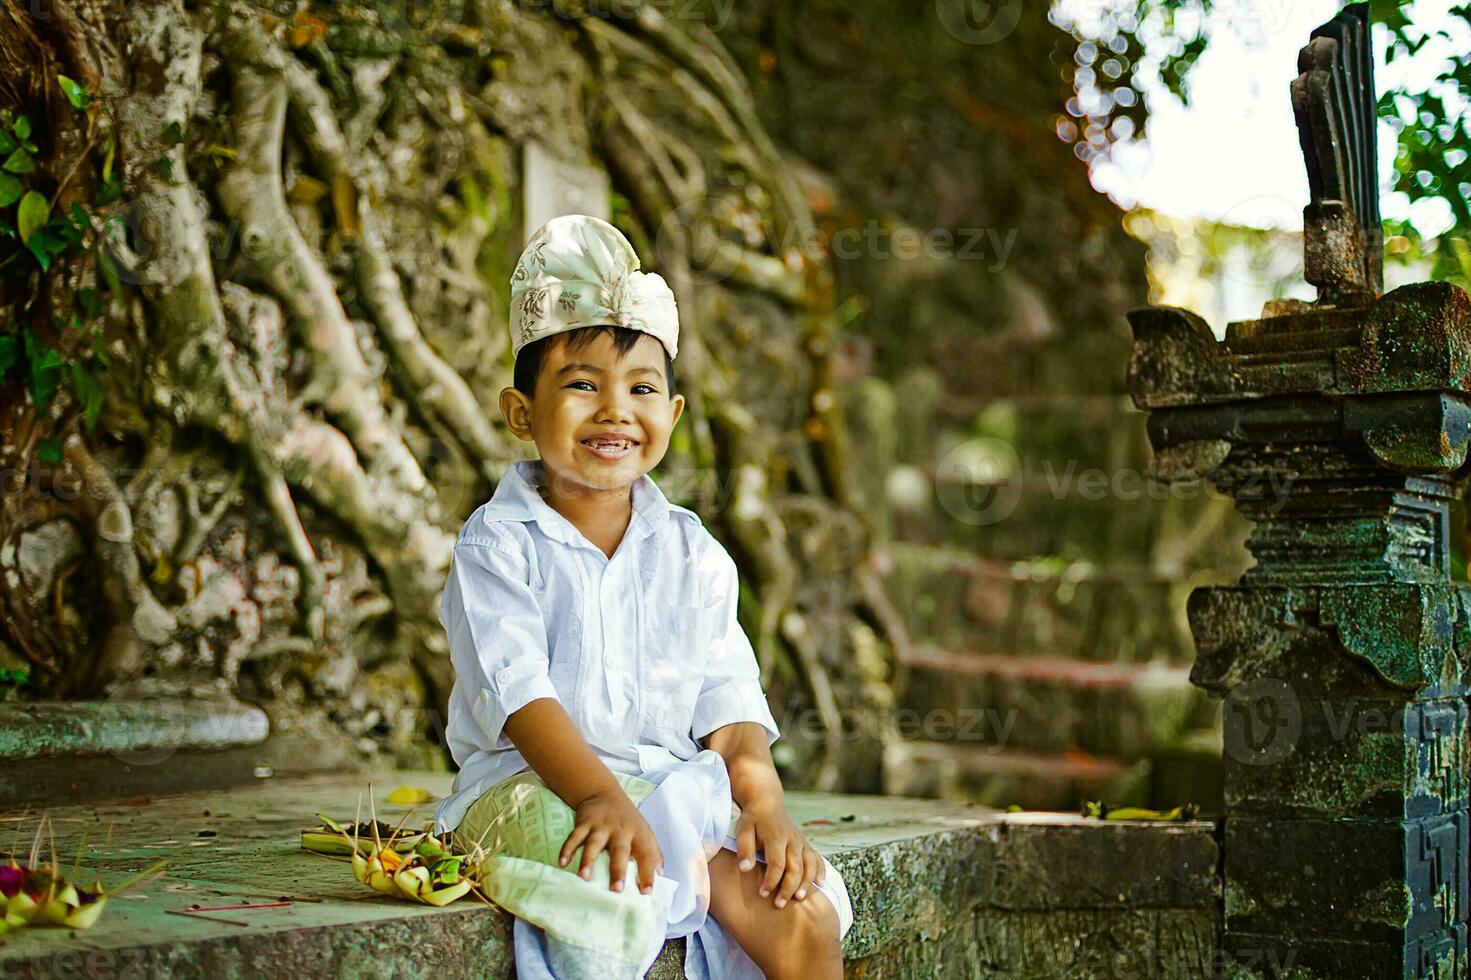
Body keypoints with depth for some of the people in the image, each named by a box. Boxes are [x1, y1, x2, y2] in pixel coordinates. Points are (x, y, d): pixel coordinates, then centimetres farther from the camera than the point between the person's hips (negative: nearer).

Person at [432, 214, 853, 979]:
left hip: (678, 786, 4)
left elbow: (726, 697, 5)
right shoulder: (499, 544, -4)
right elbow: (517, 692, -16)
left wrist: (763, 799, -14)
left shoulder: (691, 553, 10)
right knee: (610, 903, -36)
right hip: (531, 785, -4)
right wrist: (599, 796, -32)